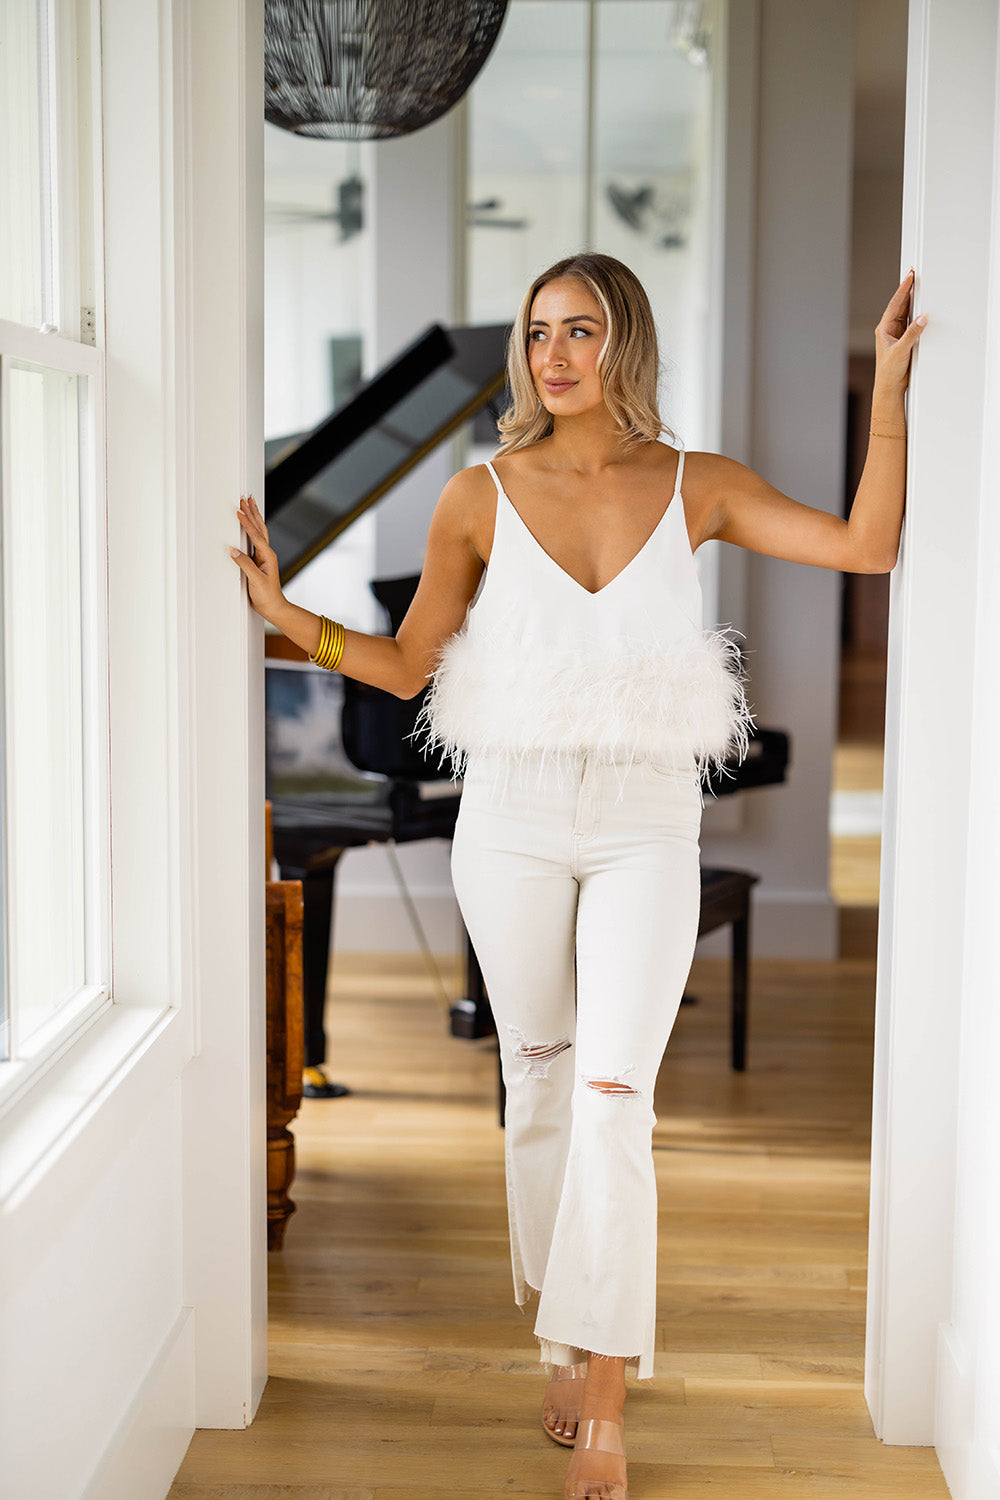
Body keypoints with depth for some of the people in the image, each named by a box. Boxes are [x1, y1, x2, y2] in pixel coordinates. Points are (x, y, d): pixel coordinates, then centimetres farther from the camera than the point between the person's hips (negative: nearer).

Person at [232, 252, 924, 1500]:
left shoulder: (697, 489, 0)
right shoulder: (481, 497, -1)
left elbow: (868, 547, -7)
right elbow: (407, 665, 6)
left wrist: (888, 385, -9)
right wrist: (285, 613, -6)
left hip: (645, 832, -1)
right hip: (513, 824, 1)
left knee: (610, 1102, -10)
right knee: (540, 1088, 11)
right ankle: (564, 1340, 31)